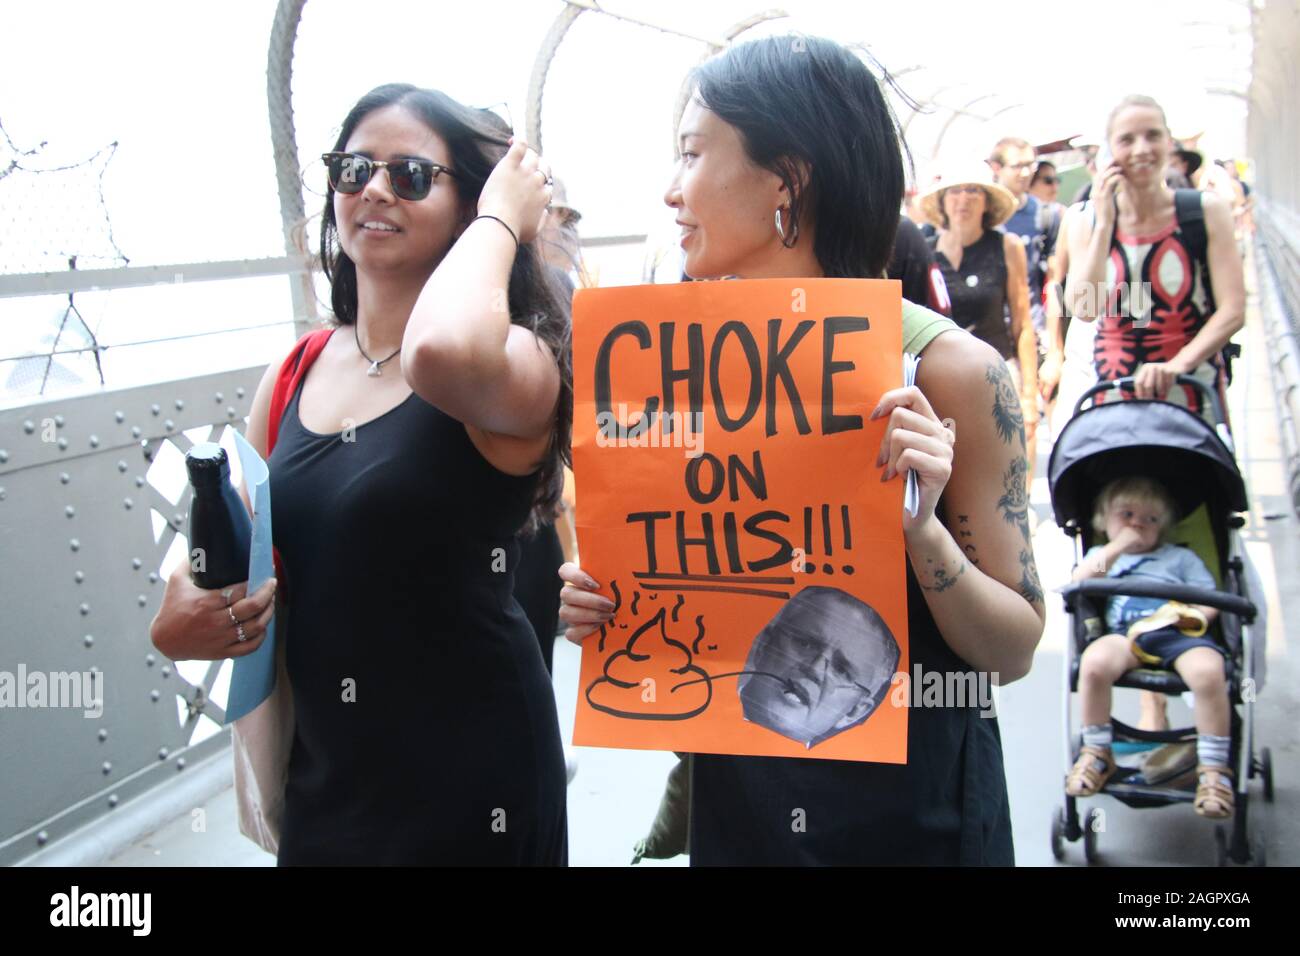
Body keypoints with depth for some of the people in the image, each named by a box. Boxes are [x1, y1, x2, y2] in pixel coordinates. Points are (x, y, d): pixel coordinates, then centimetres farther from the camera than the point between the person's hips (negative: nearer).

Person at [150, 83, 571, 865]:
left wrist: (501, 216, -22)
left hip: (467, 777, -5)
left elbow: (443, 354, -39)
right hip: (318, 772, 5)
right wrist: (182, 623, -8)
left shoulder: (516, 362, -14)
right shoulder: (293, 373, 3)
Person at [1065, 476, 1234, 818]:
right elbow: (1078, 583, 9)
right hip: (1125, 633, 0)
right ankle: (1096, 753, -13)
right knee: (1094, 660, -36)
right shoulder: (1101, 555, 32)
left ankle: (1214, 769, -18)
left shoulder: (1181, 557, 32)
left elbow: (1209, 601, 19)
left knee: (1207, 671, -35)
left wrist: (1194, 615, -4)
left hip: (1179, 634, 0)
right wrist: (1116, 547, 5)